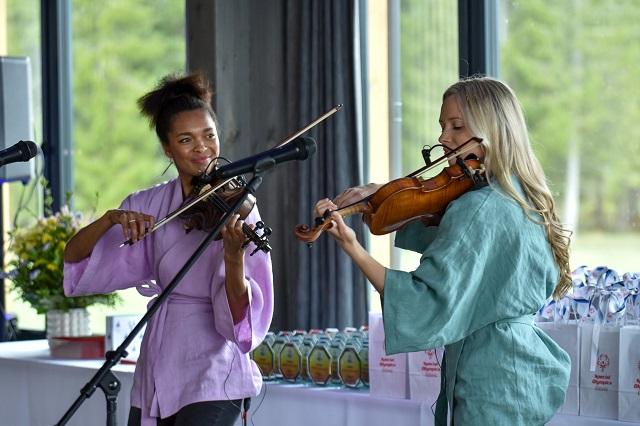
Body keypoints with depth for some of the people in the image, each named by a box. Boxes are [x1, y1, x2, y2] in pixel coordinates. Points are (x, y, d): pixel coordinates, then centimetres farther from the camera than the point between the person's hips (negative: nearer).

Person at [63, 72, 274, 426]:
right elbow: (74, 258, 0)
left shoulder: (236, 209, -9)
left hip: (211, 379, -5)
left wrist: (234, 256, -35)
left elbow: (238, 316, -17)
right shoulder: (149, 206, 4)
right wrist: (111, 219, -18)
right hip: (156, 375, 5)